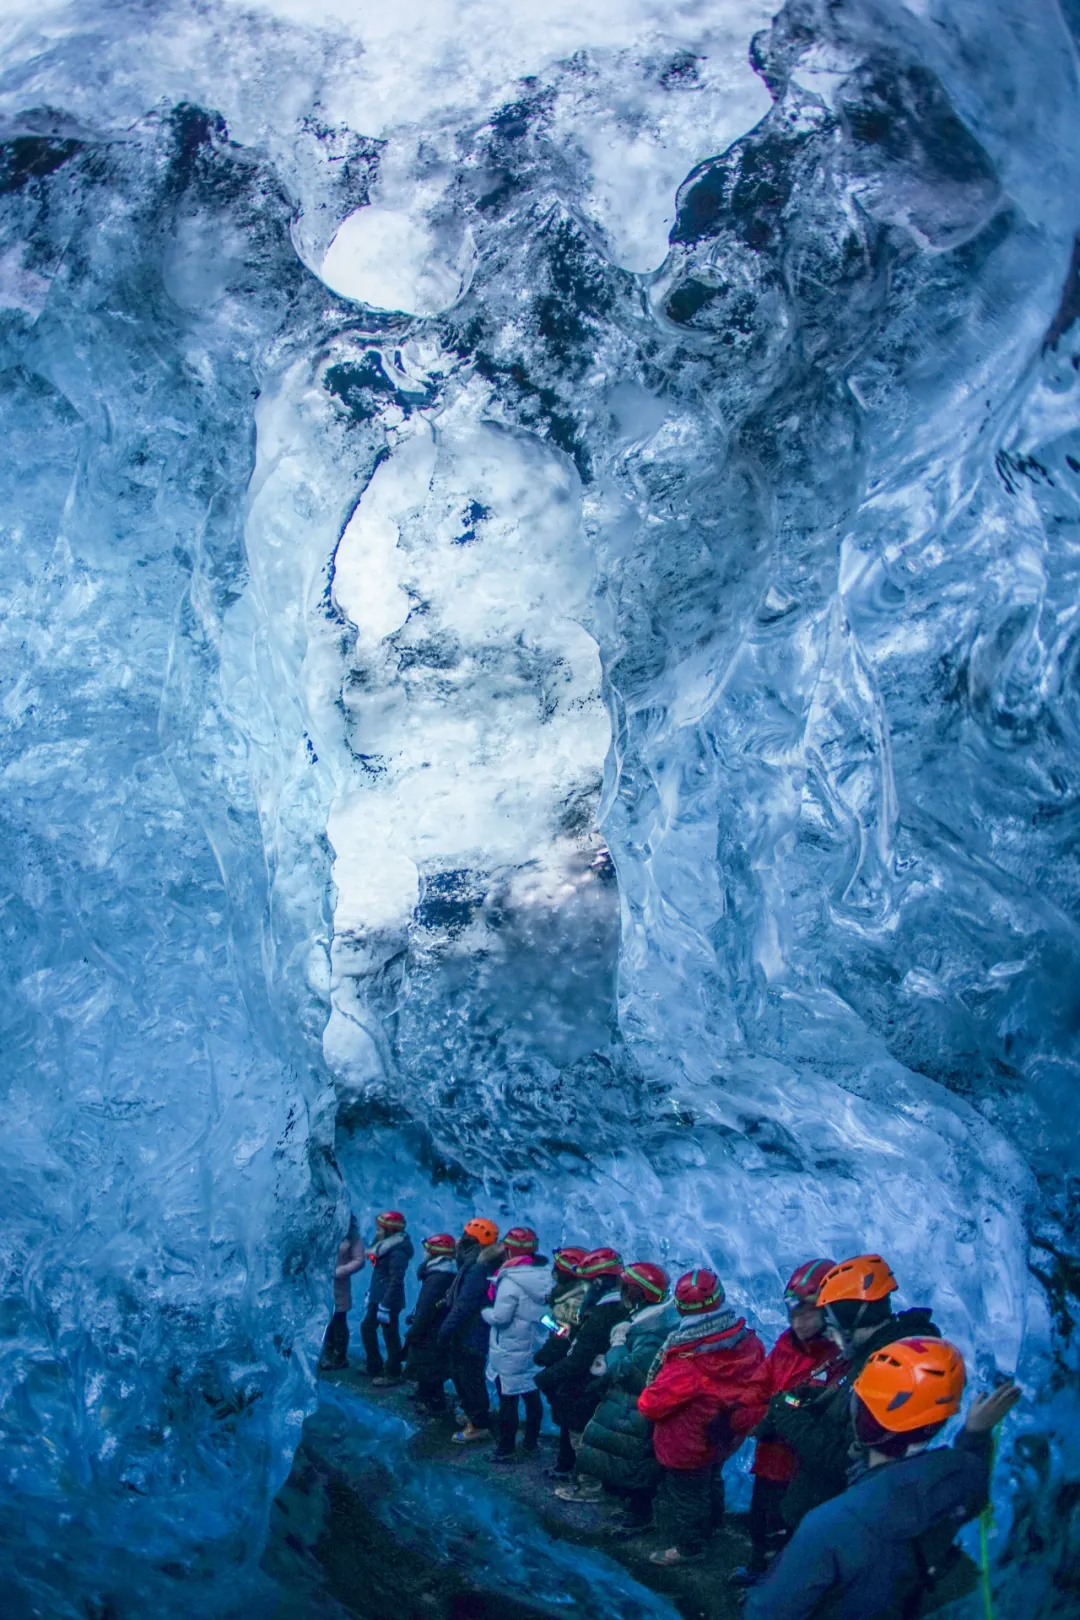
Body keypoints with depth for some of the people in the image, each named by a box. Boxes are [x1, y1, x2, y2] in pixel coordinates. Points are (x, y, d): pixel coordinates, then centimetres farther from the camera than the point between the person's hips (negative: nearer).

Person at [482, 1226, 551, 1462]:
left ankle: (505, 1449, 9)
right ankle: (531, 1441, 28)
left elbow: (500, 1316, -21)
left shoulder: (511, 1281, -22)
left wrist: (485, 1311, -2)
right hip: (536, 1346, 7)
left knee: (508, 1400, 2)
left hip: (511, 1351, -7)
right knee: (532, 1395, 17)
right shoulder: (545, 1274, 1)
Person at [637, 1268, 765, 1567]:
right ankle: (706, 1528, 53)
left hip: (687, 1445, -7)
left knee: (685, 1493, 17)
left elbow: (651, 1405, -26)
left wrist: (644, 1402, -4)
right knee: (711, 1481, 30)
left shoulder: (686, 1365, -36)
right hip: (725, 1438, 7)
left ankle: (687, 1547, 35)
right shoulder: (748, 1343, -20)